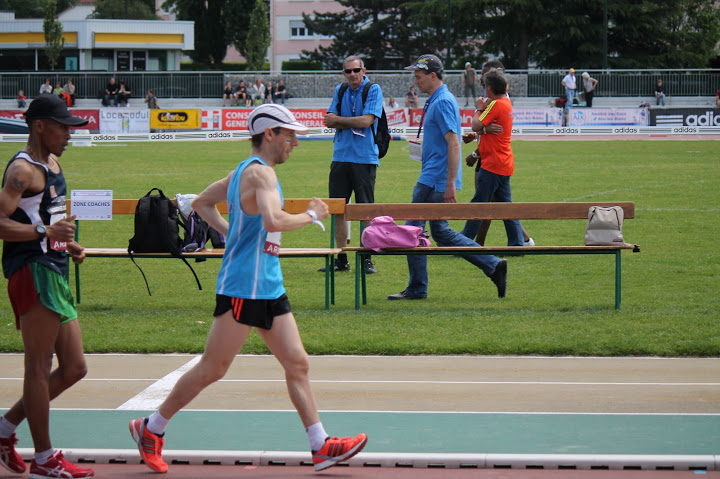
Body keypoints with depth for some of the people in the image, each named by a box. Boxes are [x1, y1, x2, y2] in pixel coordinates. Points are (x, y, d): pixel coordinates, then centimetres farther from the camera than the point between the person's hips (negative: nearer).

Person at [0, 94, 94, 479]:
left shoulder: (52, 163, 19)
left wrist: (67, 244, 16)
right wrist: (46, 232, -30)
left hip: (54, 272, 10)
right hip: (31, 272, -10)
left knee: (73, 368, 11)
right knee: (39, 368, -5)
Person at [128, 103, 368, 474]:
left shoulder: (244, 171, 16)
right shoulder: (261, 172, -15)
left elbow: (201, 203, 27)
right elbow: (273, 221, -32)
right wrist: (310, 215, -16)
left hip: (269, 289, 10)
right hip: (243, 287, -10)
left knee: (297, 363, 5)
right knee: (211, 370, -1)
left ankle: (320, 446, 5)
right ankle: (151, 429, 11)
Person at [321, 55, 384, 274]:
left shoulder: (373, 90, -3)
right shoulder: (340, 90, 13)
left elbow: (367, 120, -13)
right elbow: (330, 121, 6)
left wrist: (339, 120, -2)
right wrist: (354, 123, -8)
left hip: (364, 158, -5)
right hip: (341, 156, 5)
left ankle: (367, 259, 2)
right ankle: (341, 259, 13)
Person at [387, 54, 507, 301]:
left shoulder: (443, 102, -16)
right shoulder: (436, 101, 15)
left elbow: (453, 144, -22)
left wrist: (450, 183, -25)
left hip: (435, 181, -11)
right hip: (433, 180, 11)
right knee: (440, 231, 13)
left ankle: (416, 289, 4)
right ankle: (494, 266, 11)